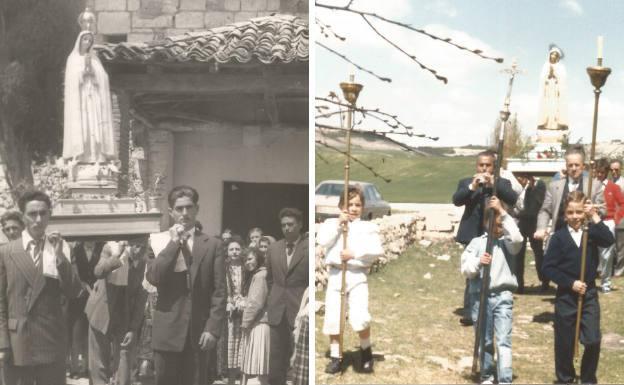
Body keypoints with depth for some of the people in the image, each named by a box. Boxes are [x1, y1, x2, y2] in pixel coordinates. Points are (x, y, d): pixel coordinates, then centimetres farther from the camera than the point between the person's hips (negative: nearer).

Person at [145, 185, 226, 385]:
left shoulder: (212, 245, 6)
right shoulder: (159, 242, 6)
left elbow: (219, 292, 2)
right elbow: (153, 277, -11)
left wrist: (212, 328, -7)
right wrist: (173, 243, -10)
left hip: (199, 331, 0)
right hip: (167, 331, 0)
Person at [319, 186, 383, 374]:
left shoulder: (368, 227, 5)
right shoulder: (332, 223, 9)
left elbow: (377, 250, -9)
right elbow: (322, 241, -9)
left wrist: (354, 254, -16)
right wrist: (338, 224, -11)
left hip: (357, 276, -2)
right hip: (335, 275, 2)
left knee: (359, 318, -16)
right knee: (332, 320, 3)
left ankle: (366, 350, 12)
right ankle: (335, 358, 19)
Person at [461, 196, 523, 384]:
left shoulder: (507, 242, 5)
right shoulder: (477, 242, 7)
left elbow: (517, 238, -20)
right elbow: (465, 270, -1)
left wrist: (502, 211, -19)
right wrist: (478, 262, -23)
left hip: (503, 296, -1)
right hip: (480, 297, 1)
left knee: (503, 340, -9)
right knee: (485, 340, 12)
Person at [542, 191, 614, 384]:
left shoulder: (592, 233, 0)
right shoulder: (559, 237, -6)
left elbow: (609, 240, -21)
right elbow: (548, 268, -9)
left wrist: (595, 217, -22)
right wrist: (570, 283, -15)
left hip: (589, 294, 1)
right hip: (566, 296, -1)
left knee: (593, 341, -6)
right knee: (564, 342, 8)